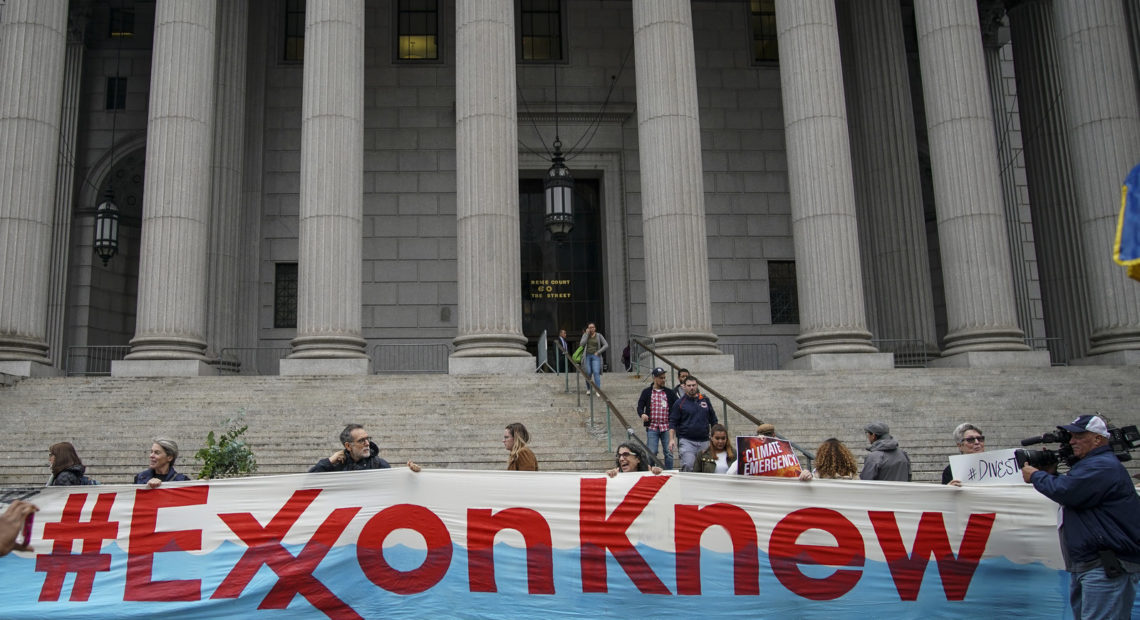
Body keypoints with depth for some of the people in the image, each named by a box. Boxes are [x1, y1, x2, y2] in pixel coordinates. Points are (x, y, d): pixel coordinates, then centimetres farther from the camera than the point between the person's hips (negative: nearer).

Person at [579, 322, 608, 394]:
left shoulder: (599, 336, 1)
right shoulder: (585, 335, 4)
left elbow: (606, 345, -3)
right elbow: (582, 344, -13)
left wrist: (598, 352, -11)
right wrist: (587, 334, -12)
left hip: (596, 356, -1)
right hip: (587, 356, 1)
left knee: (596, 372, -16)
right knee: (588, 373, -3)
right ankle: (588, 389, 19)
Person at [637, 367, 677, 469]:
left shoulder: (669, 393, 10)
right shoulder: (646, 392, 7)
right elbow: (640, 406, 6)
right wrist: (642, 414, -15)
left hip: (666, 427, 1)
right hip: (652, 427, -1)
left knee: (668, 452, 4)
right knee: (651, 453, -1)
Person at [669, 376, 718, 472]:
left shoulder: (705, 400, 11)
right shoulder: (680, 403, 2)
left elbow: (713, 420, 17)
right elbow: (672, 422, 0)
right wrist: (671, 439, -10)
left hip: (704, 441, 3)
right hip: (687, 441, -3)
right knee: (688, 465, -18)